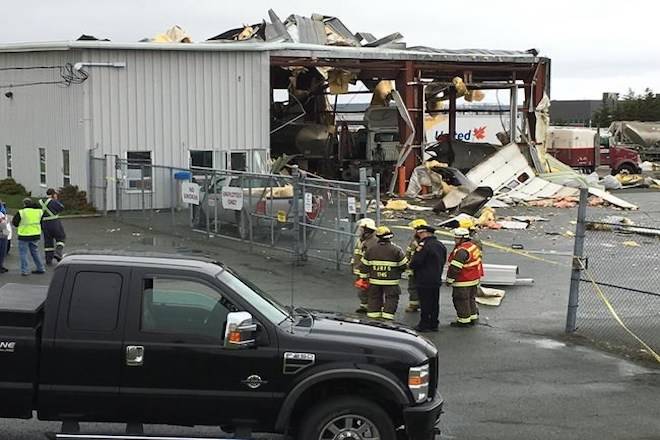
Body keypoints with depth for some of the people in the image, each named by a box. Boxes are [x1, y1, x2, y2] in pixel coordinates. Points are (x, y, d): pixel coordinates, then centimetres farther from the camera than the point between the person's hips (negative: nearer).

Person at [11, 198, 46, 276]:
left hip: (24, 236, -5)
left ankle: (25, 270, 3)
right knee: (35, 252, 19)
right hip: (36, 235, 5)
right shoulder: (39, 211, 0)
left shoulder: (21, 212, -13)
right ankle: (41, 269, 21)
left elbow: (14, 223, -3)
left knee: (23, 253, 6)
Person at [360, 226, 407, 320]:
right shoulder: (396, 250, -8)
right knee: (391, 298, 4)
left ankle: (373, 316, 18)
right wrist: (397, 273, 15)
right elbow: (404, 265, -2)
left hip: (374, 281, 3)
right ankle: (387, 317, -2)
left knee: (374, 298, 15)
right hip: (391, 282, -3)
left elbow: (365, 266, 4)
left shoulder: (370, 250, 0)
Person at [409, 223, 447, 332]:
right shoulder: (440, 245, 8)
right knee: (435, 303, 13)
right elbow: (443, 261, 17)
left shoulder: (424, 246, -21)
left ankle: (424, 325, 7)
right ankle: (434, 324, 20)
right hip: (437, 280, 8)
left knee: (425, 303, 0)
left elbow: (414, 264, -20)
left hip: (424, 282, -8)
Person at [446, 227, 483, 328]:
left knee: (461, 301, 1)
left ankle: (463, 321, 8)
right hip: (474, 279, 10)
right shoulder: (473, 246, 8)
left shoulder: (461, 251, -25)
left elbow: (455, 268, -25)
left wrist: (449, 280, -15)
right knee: (471, 299, 20)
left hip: (463, 282, -10)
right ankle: (473, 318, 29)